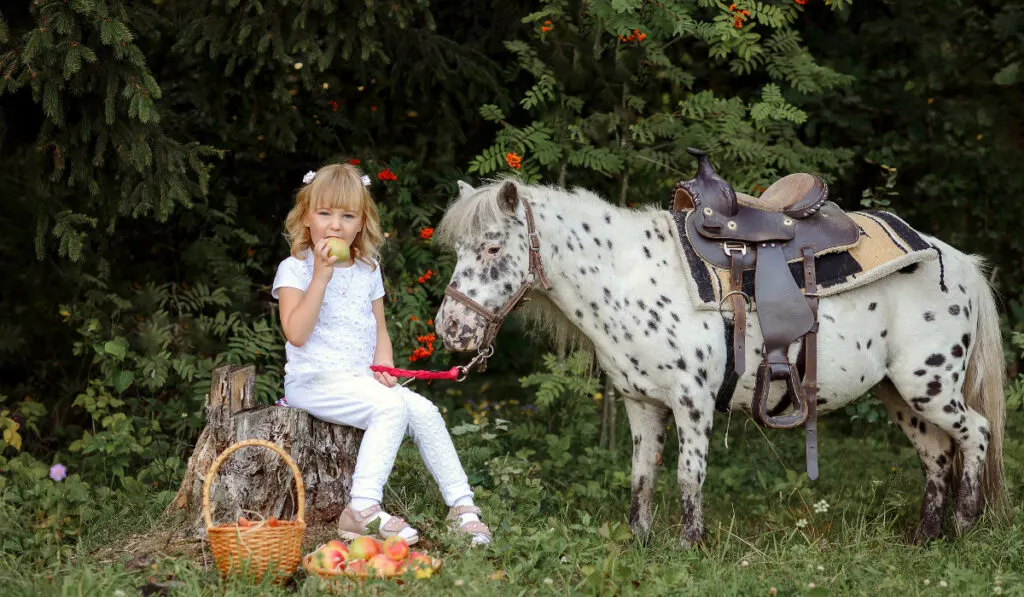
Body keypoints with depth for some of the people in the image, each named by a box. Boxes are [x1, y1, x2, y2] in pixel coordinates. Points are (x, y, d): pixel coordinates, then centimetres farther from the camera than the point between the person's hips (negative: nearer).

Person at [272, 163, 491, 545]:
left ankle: (461, 505, -4)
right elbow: (297, 334, -17)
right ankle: (363, 510, -35)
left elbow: (379, 331, 18)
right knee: (390, 407, -29)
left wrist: (384, 366, -3)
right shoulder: (295, 269, -4)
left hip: (361, 381, 6)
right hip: (313, 381, -6)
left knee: (424, 411, -11)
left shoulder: (368, 271, 15)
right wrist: (322, 276, -20)